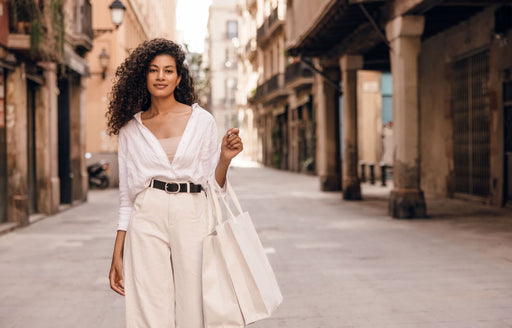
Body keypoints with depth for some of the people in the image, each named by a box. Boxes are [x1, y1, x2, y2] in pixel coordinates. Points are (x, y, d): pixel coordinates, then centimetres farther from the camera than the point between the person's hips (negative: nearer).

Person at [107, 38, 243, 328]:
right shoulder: (131, 129, 11)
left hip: (192, 219, 0)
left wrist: (225, 158, -10)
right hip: (148, 219, 0)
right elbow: (127, 196, 12)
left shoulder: (203, 121, 8)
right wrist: (117, 254, 8)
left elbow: (213, 186, 10)